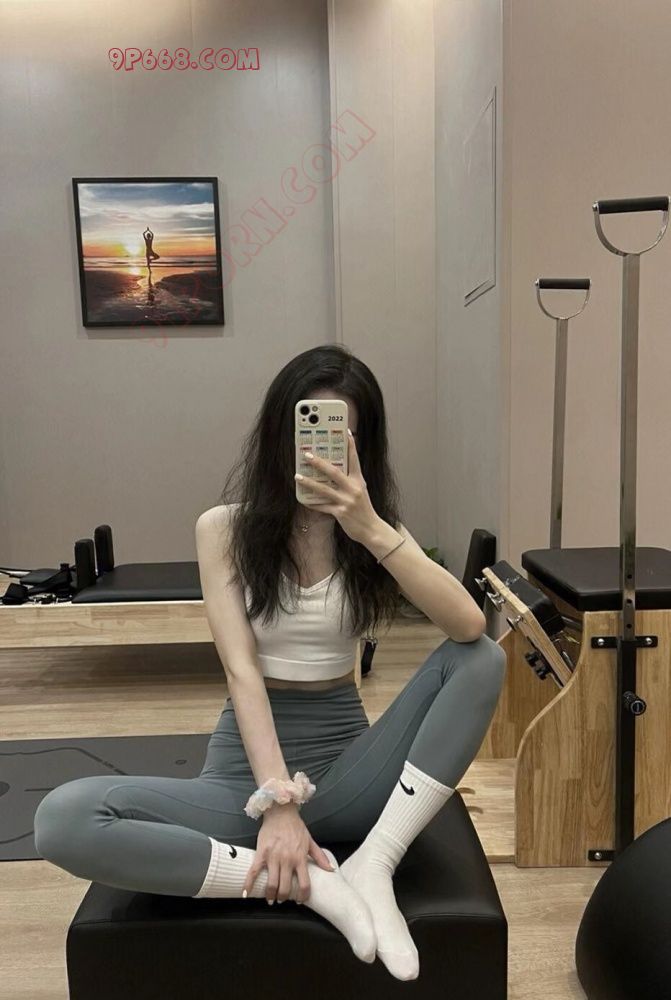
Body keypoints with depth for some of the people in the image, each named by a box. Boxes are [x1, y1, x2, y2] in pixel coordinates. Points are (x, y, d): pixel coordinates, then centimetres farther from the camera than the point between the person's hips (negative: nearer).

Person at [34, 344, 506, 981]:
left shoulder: (376, 529, 1)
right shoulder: (225, 527, -4)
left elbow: (469, 627, -16)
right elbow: (242, 670, -13)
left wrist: (372, 531, -27)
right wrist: (278, 801, -23)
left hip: (346, 762, 2)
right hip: (250, 767, -1)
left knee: (481, 661, -20)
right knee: (63, 820, -26)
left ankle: (372, 866, -21)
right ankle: (315, 882, -22)